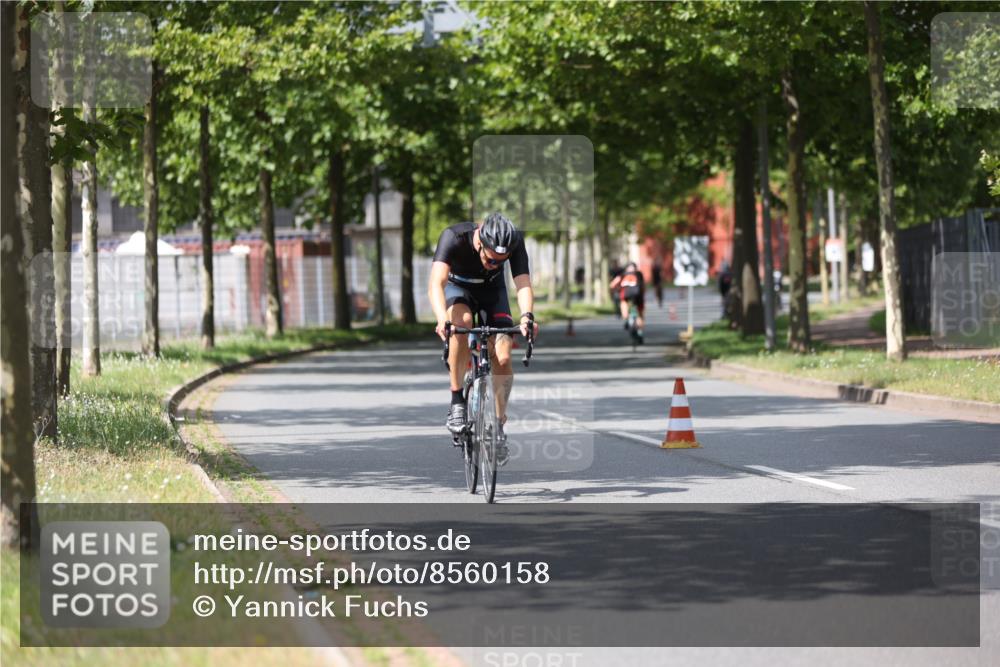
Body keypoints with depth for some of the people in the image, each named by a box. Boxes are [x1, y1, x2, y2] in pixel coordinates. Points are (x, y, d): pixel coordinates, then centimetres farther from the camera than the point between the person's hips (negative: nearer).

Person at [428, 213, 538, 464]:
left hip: (492, 290, 2)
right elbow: (436, 283, -46)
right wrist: (442, 319, -64)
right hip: (458, 286, -2)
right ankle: (457, 403, -27)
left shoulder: (515, 242, -30)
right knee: (462, 322, -36)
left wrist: (527, 316, -58)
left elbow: (523, 283, -37)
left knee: (503, 358, -16)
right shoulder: (454, 237, -36)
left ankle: (499, 425, 4)